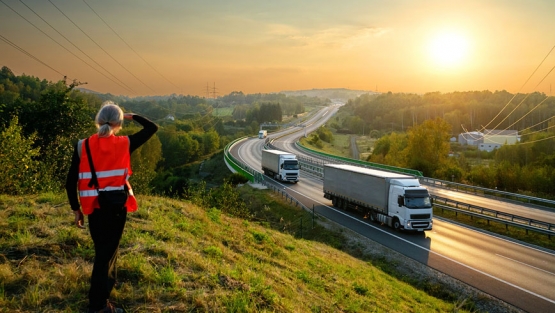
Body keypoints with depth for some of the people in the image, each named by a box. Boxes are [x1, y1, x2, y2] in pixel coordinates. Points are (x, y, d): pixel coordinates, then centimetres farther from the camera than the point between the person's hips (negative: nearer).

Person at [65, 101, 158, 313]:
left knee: (103, 248, 24)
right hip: (117, 207, -3)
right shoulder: (124, 144, -7)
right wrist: (132, 116, 12)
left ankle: (107, 283, 46)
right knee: (106, 251, 7)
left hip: (93, 207, 3)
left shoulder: (82, 146, -3)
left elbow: (71, 182, -2)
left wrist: (76, 209, 8)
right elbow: (152, 128, 4)